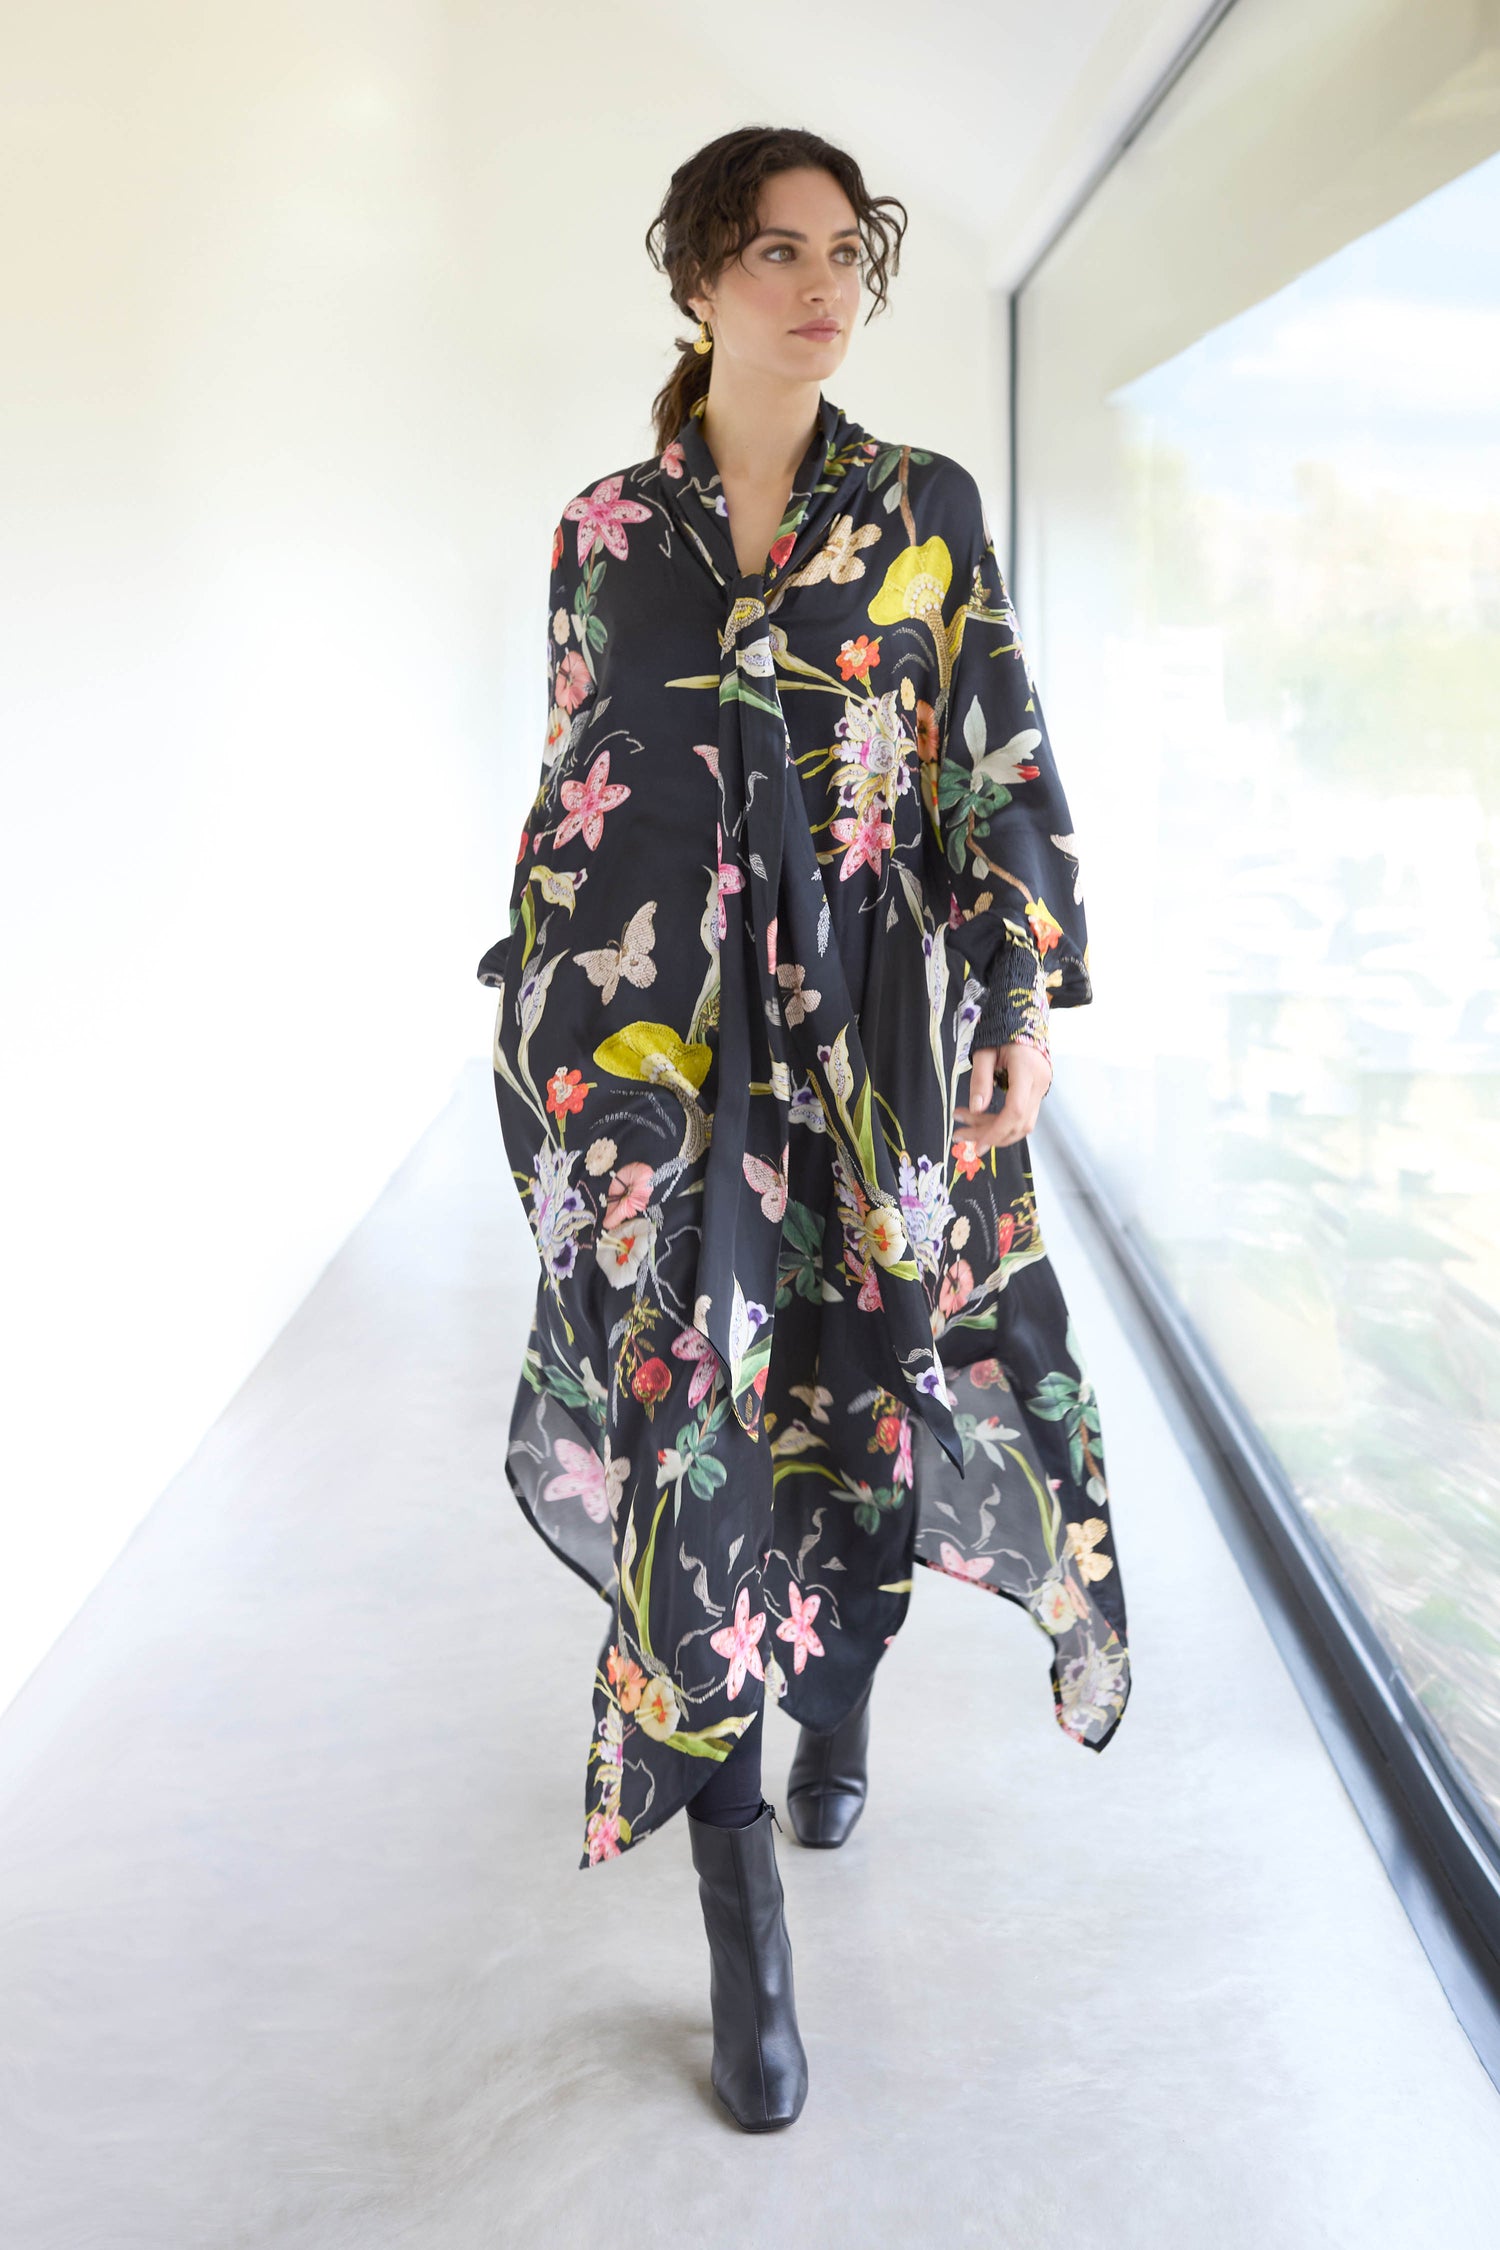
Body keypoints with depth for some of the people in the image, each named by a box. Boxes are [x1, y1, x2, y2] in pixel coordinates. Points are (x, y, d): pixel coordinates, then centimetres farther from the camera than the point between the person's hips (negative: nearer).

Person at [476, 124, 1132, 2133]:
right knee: (693, 1427, -5)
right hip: (661, 1041, 0)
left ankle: (839, 1704, 40)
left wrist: (1027, 989, -3)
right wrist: (547, 1024, 7)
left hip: (879, 1026, 1)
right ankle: (750, 1932, 7)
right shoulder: (606, 528, 8)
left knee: (872, 1399, 7)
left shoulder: (930, 508, 6)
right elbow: (574, 789, 10)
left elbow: (1004, 767, 4)